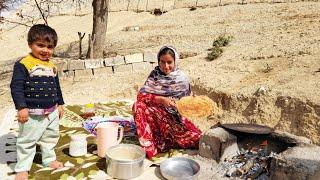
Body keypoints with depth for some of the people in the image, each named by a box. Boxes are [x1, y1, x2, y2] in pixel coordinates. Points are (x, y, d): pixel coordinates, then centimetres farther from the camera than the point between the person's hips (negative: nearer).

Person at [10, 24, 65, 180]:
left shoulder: (52, 67, 7)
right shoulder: (23, 64, -14)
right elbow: (16, 87, -16)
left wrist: (60, 104, 17)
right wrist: (21, 107, -21)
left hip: (52, 112, 6)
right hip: (32, 113, -6)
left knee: (51, 138, 21)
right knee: (27, 141, 8)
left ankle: (49, 159, 41)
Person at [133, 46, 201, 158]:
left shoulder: (182, 78, -1)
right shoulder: (155, 75, -2)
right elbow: (141, 95, -13)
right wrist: (161, 99, -26)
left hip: (176, 117, 1)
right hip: (156, 116, 0)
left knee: (197, 138, -19)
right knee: (139, 106, -29)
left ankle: (159, 143, -8)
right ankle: (149, 147, -24)